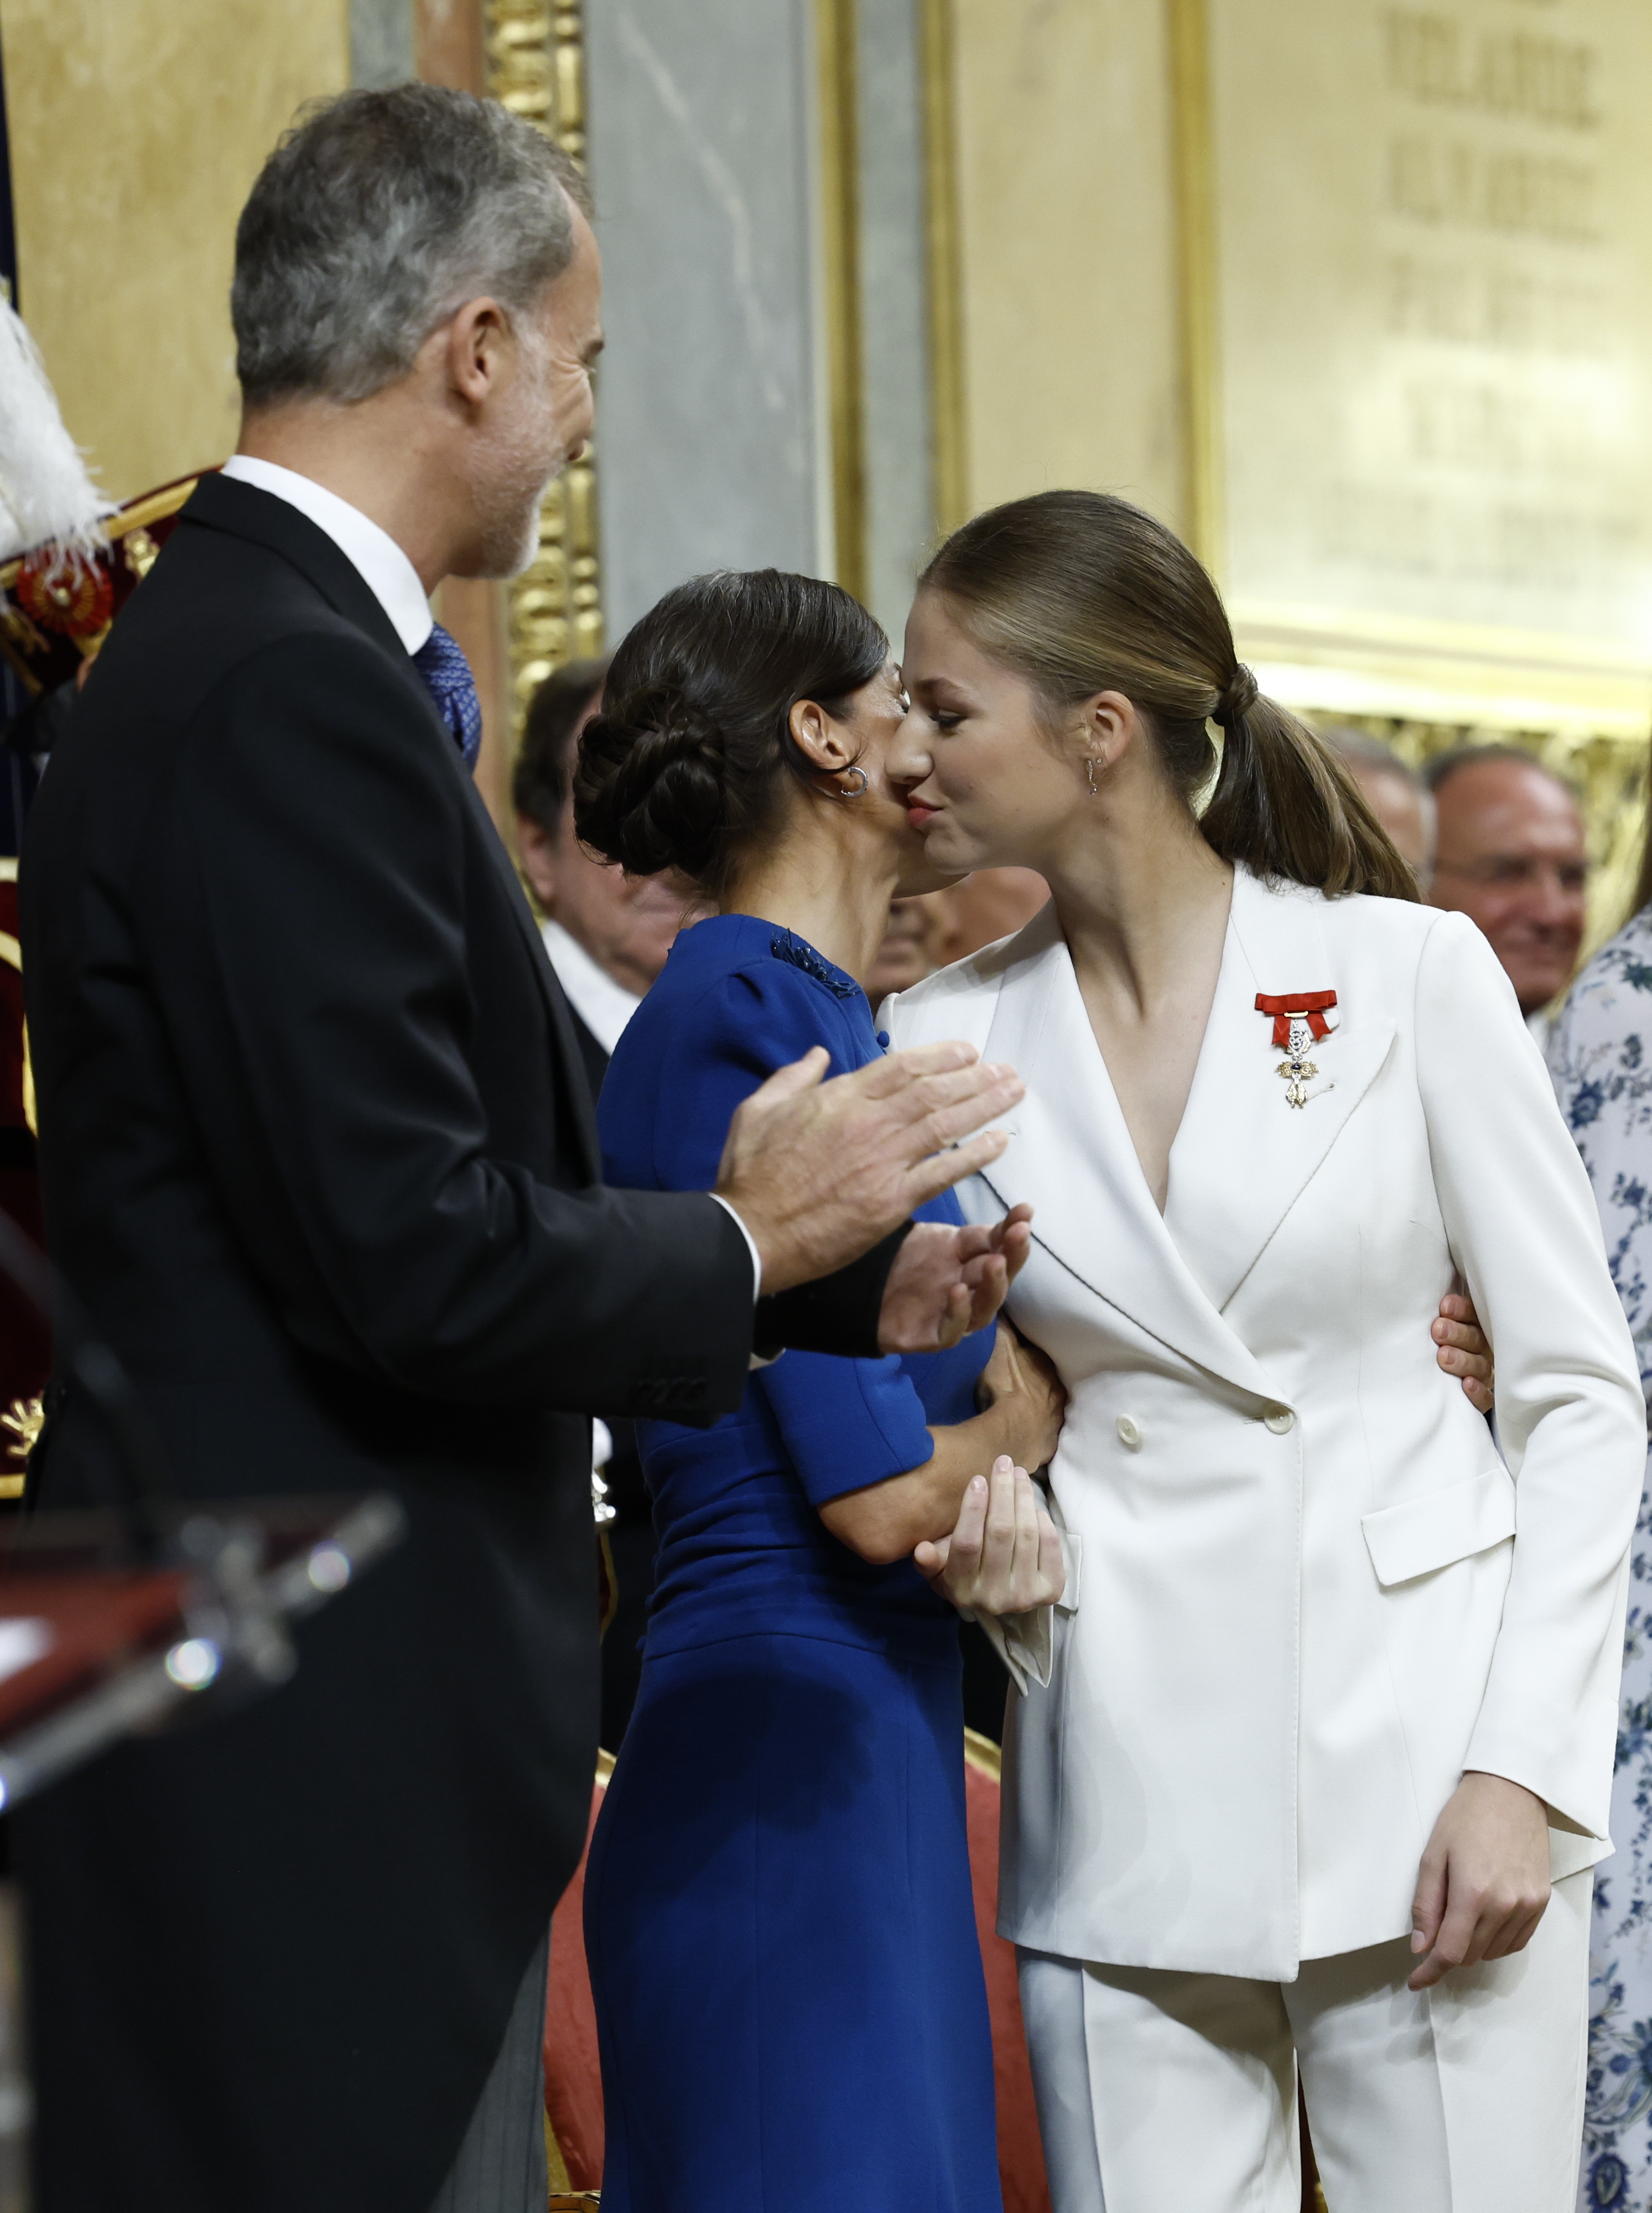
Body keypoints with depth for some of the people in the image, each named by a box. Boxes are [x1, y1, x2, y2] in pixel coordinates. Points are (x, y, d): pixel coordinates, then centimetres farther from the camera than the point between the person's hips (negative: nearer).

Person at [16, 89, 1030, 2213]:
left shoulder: (243, 649, 15)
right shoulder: (291, 697, -17)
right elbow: (411, 1264, -22)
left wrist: (838, 1284, 18)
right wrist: (744, 1238, -5)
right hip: (301, 1762, -10)